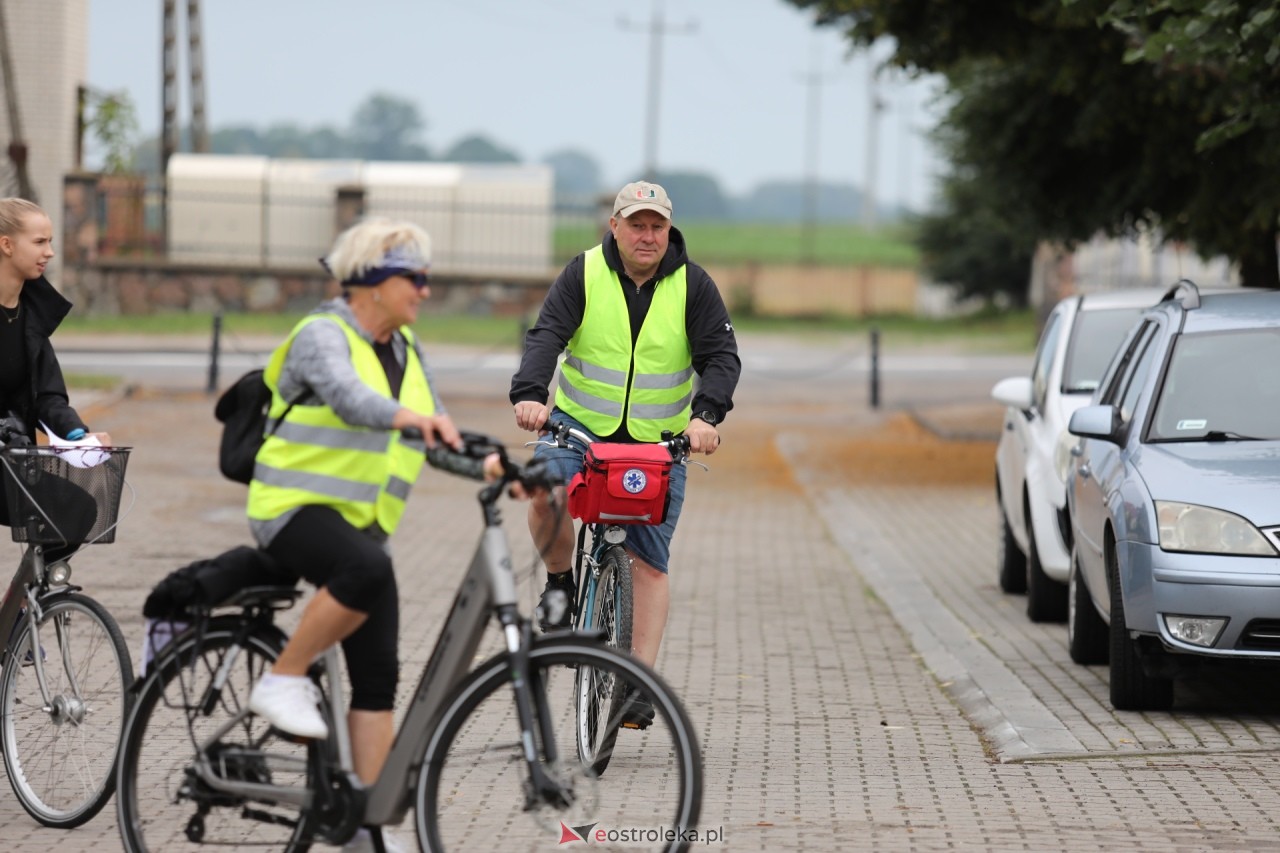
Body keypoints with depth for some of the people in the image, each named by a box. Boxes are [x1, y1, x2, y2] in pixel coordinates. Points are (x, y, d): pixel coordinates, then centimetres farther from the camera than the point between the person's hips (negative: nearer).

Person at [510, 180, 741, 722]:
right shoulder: (584, 274, -6)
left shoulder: (692, 285, -4)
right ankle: (559, 584, 0)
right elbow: (546, 336, -17)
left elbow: (721, 356, -10)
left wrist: (705, 415, -30)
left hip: (658, 439, 1)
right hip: (580, 423, -1)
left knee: (649, 561, -3)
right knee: (546, 493, -29)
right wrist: (529, 394, -36)